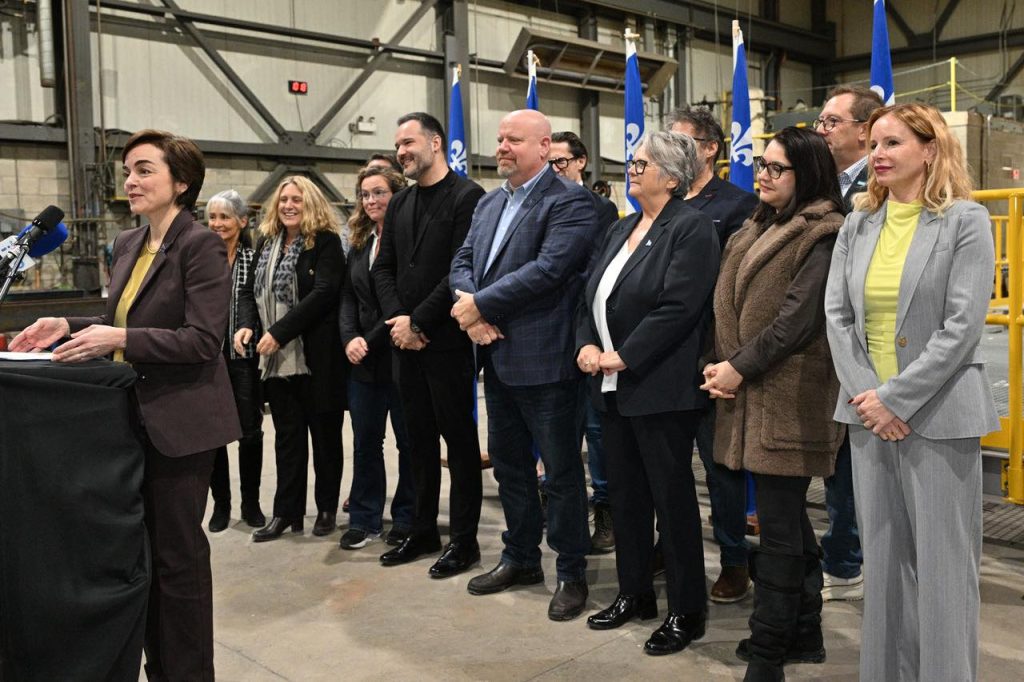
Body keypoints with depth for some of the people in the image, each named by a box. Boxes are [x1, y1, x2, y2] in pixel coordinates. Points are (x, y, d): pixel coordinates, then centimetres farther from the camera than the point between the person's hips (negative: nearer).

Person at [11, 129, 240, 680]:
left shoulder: (200, 244, -13)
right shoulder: (127, 245, 12)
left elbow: (202, 339, -20)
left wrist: (119, 339, -25)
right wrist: (68, 325, 4)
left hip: (179, 420, -8)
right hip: (134, 417, 8)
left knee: (178, 552, 3)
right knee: (144, 550, 15)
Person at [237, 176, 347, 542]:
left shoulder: (325, 242, -6)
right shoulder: (266, 244, 14)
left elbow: (324, 293, -17)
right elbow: (252, 291, 15)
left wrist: (279, 332, -21)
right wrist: (248, 323, -6)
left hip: (316, 356, -6)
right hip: (277, 359, 6)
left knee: (324, 433, 7)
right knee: (287, 435, 11)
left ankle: (327, 508, 20)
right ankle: (287, 511, 17)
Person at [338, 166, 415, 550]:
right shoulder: (359, 243, 13)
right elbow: (348, 298, 12)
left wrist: (371, 340, -14)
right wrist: (350, 338, -5)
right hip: (363, 359, 6)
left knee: (409, 440, 7)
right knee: (365, 441, 11)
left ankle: (406, 519, 18)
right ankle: (364, 519, 20)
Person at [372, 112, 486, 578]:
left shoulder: (467, 197, -9)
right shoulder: (399, 204, 15)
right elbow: (384, 268, 13)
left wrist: (417, 321, -15)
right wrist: (396, 319, -4)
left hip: (447, 341, -7)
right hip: (405, 342, 7)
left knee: (459, 439, 3)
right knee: (419, 439, 14)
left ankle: (464, 539, 14)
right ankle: (423, 531, 26)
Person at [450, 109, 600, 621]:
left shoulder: (569, 201, -11)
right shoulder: (489, 203, 15)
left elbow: (548, 269, -22)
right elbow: (462, 261, 11)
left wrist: (481, 303, -18)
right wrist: (470, 311, -9)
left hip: (543, 360, -8)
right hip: (496, 357, 8)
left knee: (561, 472, 4)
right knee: (508, 464, 18)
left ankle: (571, 572, 18)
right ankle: (520, 557, 34)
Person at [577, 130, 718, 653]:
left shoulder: (691, 228, -10)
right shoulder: (622, 228, 16)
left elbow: (678, 308, -20)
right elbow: (592, 296, 16)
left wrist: (624, 357, -18)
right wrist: (587, 344, -2)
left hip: (660, 388, -8)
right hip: (612, 386, 8)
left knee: (672, 497, 2)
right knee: (624, 492, 15)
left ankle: (686, 610, 16)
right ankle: (633, 593, 30)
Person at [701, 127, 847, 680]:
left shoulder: (820, 236, -10)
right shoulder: (760, 226, 17)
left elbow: (797, 319, -17)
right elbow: (731, 304, 16)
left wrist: (740, 367, -13)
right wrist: (720, 362, 2)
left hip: (788, 398, -8)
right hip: (752, 393, 8)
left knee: (780, 523, -2)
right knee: (788, 517, 16)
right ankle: (803, 634, 29)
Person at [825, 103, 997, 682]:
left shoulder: (966, 221, -4)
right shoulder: (858, 226, 10)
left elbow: (962, 326, -12)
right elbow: (837, 315, 5)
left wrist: (895, 398, -16)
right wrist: (865, 394, -8)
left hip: (937, 413, -5)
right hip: (870, 412, 5)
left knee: (942, 565, 2)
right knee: (883, 558, 13)